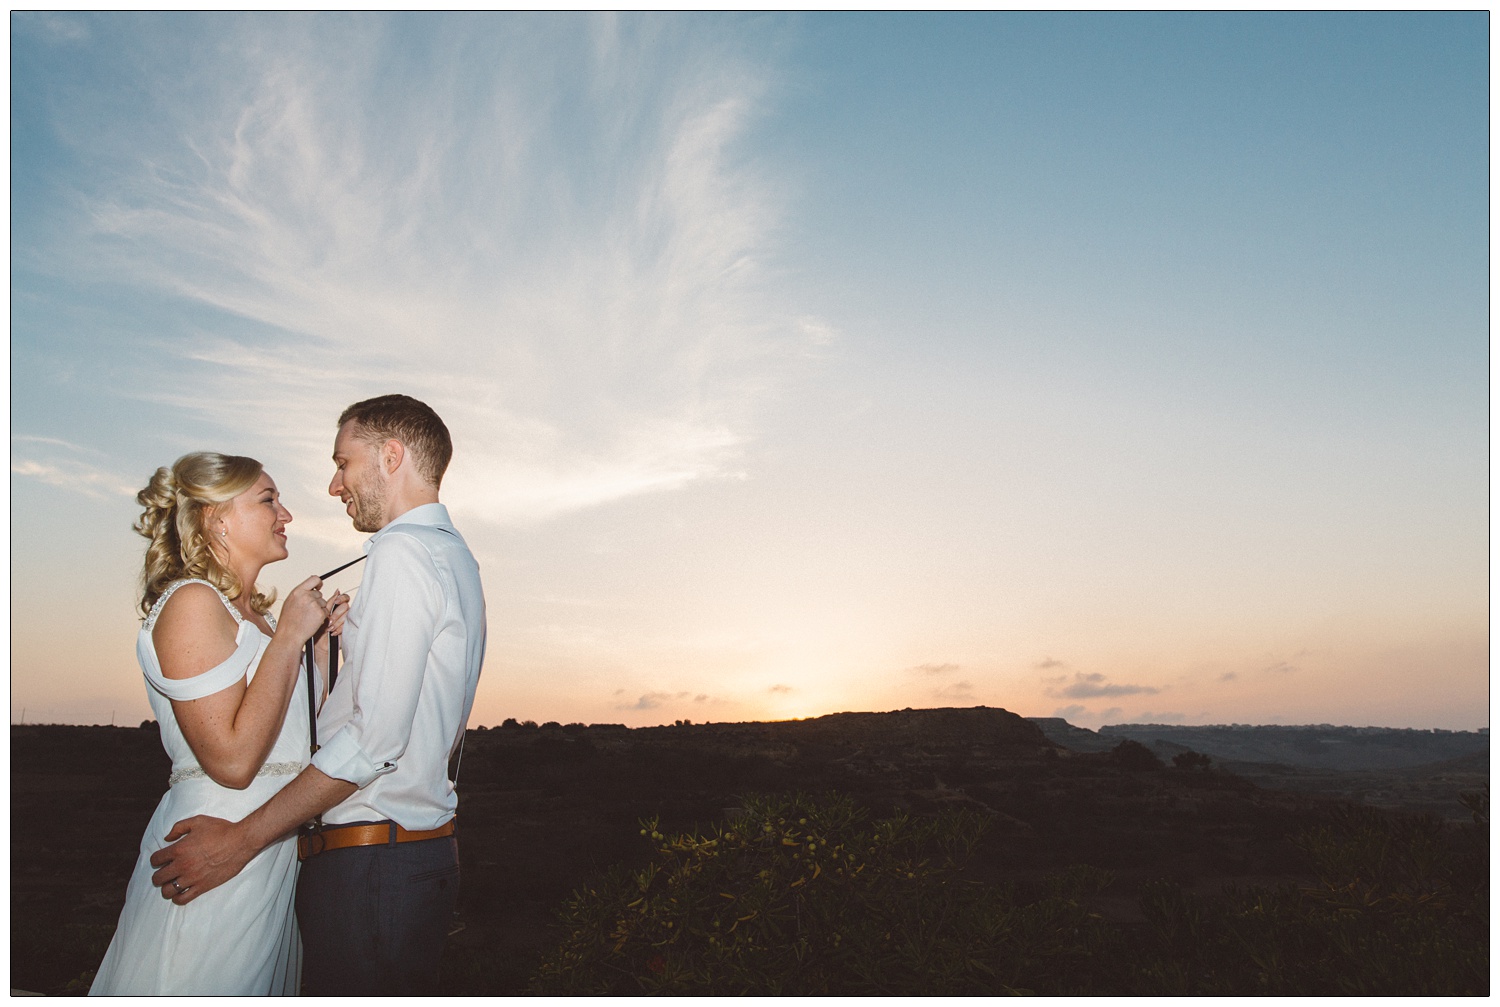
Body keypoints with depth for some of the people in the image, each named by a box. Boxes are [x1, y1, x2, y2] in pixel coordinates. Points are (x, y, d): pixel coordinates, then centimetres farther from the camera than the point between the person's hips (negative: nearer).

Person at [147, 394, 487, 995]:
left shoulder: (401, 552, -14)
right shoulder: (455, 557, 16)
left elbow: (376, 736, -21)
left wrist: (242, 839, -15)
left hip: (370, 866, -9)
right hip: (426, 850, 9)